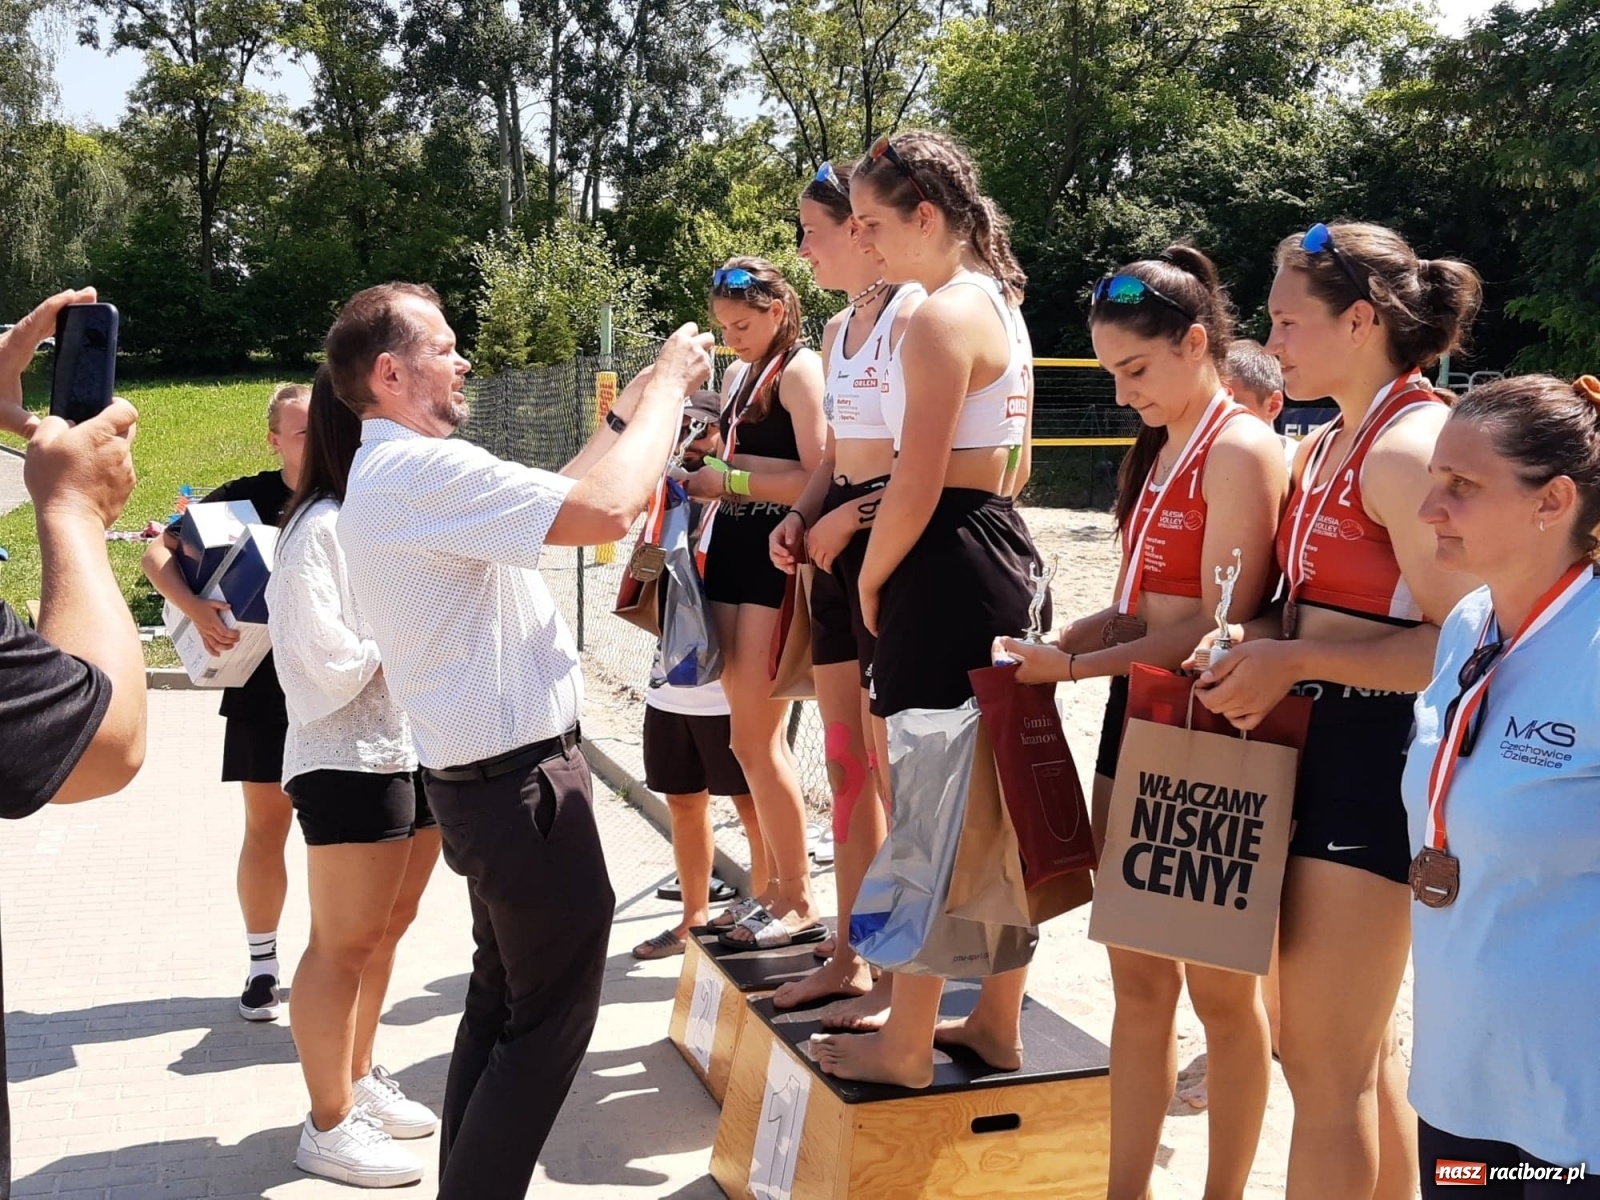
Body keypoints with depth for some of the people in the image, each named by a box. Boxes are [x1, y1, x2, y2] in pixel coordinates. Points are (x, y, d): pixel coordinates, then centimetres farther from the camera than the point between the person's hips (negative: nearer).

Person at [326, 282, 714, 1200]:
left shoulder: (389, 475, 13)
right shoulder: (423, 469, -21)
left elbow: (553, 502, 18)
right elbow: (607, 510, -29)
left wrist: (629, 412, 13)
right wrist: (668, 385, -15)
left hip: (486, 777, 11)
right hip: (523, 780, -11)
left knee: (504, 998, 20)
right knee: (553, 1011, 1)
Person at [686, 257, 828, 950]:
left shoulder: (799, 371, -9)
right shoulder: (737, 376, 17)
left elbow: (818, 482, -18)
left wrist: (728, 477, -16)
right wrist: (703, 470, 5)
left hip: (777, 561, -8)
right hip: (731, 554, 8)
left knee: (755, 741, -6)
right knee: (753, 739, 11)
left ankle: (800, 902, 6)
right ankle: (777, 884, 22)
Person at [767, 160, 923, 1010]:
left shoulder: (912, 314, -11)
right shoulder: (838, 330, 17)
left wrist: (846, 519, -16)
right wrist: (798, 519, 7)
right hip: (838, 550, 9)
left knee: (891, 769, -3)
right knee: (844, 765, 12)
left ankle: (901, 971, 9)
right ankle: (848, 958, 23)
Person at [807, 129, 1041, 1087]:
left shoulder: (941, 316, -14)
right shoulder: (1002, 305, 16)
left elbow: (918, 484, -19)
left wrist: (870, 581, -5)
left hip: (947, 563, -10)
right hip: (1008, 551, 10)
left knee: (924, 802, -1)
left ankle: (906, 1045, 11)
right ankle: (998, 1025, 26)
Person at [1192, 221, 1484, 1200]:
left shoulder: (1410, 447, -17)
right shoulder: (1323, 449, 13)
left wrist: (1296, 661, -21)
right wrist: (1259, 644, -1)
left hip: (1378, 753, -10)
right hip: (1325, 745, 10)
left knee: (1323, 1056, 0)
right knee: (1365, 1047, 20)